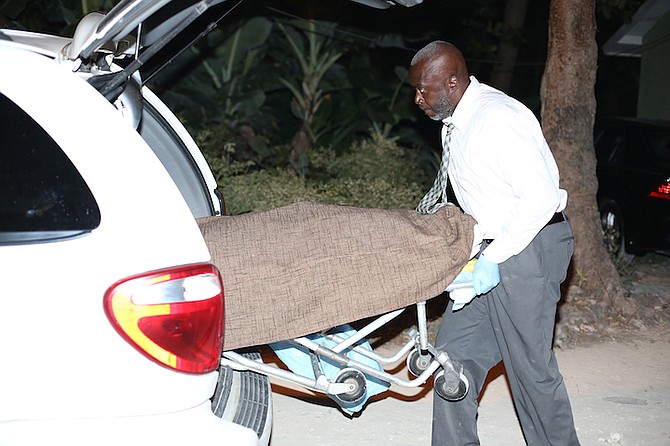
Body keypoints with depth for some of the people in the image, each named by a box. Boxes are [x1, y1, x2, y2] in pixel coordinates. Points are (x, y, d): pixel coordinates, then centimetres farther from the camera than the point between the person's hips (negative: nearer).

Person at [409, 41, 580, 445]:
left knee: (531, 364, -2)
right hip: (491, 248, 10)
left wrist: (494, 257, -23)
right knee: (458, 352, 8)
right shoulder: (456, 122, 11)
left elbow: (541, 196, -24)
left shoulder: (497, 119, -20)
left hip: (528, 246, -10)